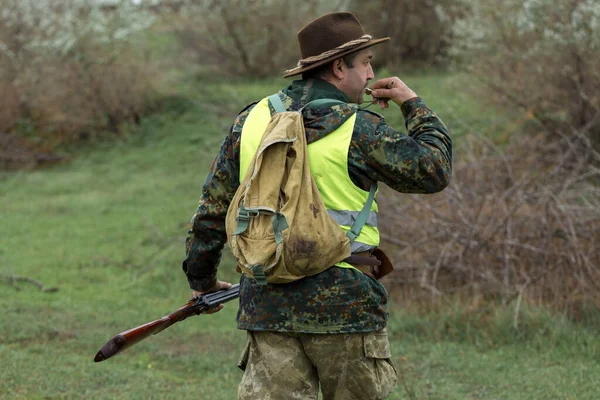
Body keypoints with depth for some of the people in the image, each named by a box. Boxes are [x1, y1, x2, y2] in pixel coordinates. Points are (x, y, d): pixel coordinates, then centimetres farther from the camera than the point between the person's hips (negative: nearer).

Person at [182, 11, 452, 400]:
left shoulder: (250, 123, 7)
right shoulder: (359, 129, -8)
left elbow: (213, 209, 11)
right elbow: (434, 170, 1)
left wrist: (202, 278, 24)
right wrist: (414, 104, 13)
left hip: (268, 306, 4)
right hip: (344, 306, -4)